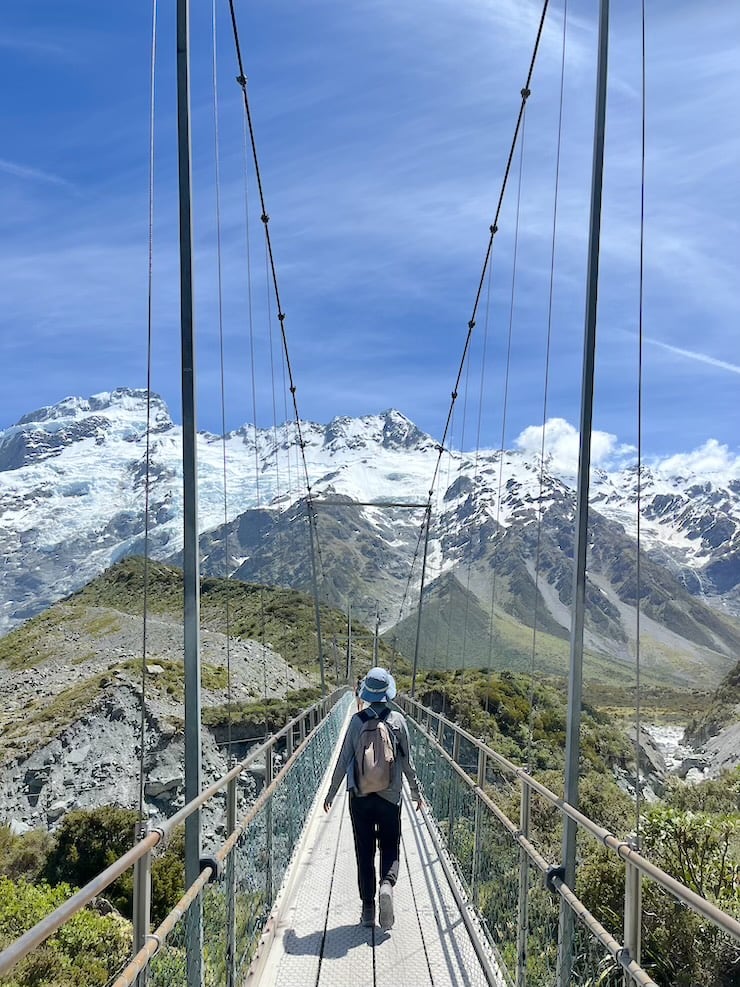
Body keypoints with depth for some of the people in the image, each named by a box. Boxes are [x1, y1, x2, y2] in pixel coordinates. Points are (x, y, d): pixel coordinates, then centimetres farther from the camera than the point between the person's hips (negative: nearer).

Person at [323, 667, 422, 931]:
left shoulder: (357, 720, -5)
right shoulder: (398, 720, -5)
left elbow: (343, 759, -2)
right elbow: (407, 760, 1)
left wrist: (332, 791, 9)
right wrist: (415, 791, 13)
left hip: (360, 795, 0)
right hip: (390, 796, 0)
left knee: (364, 851, 11)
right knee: (390, 847, 12)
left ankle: (368, 908, 12)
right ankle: (387, 884, -15)